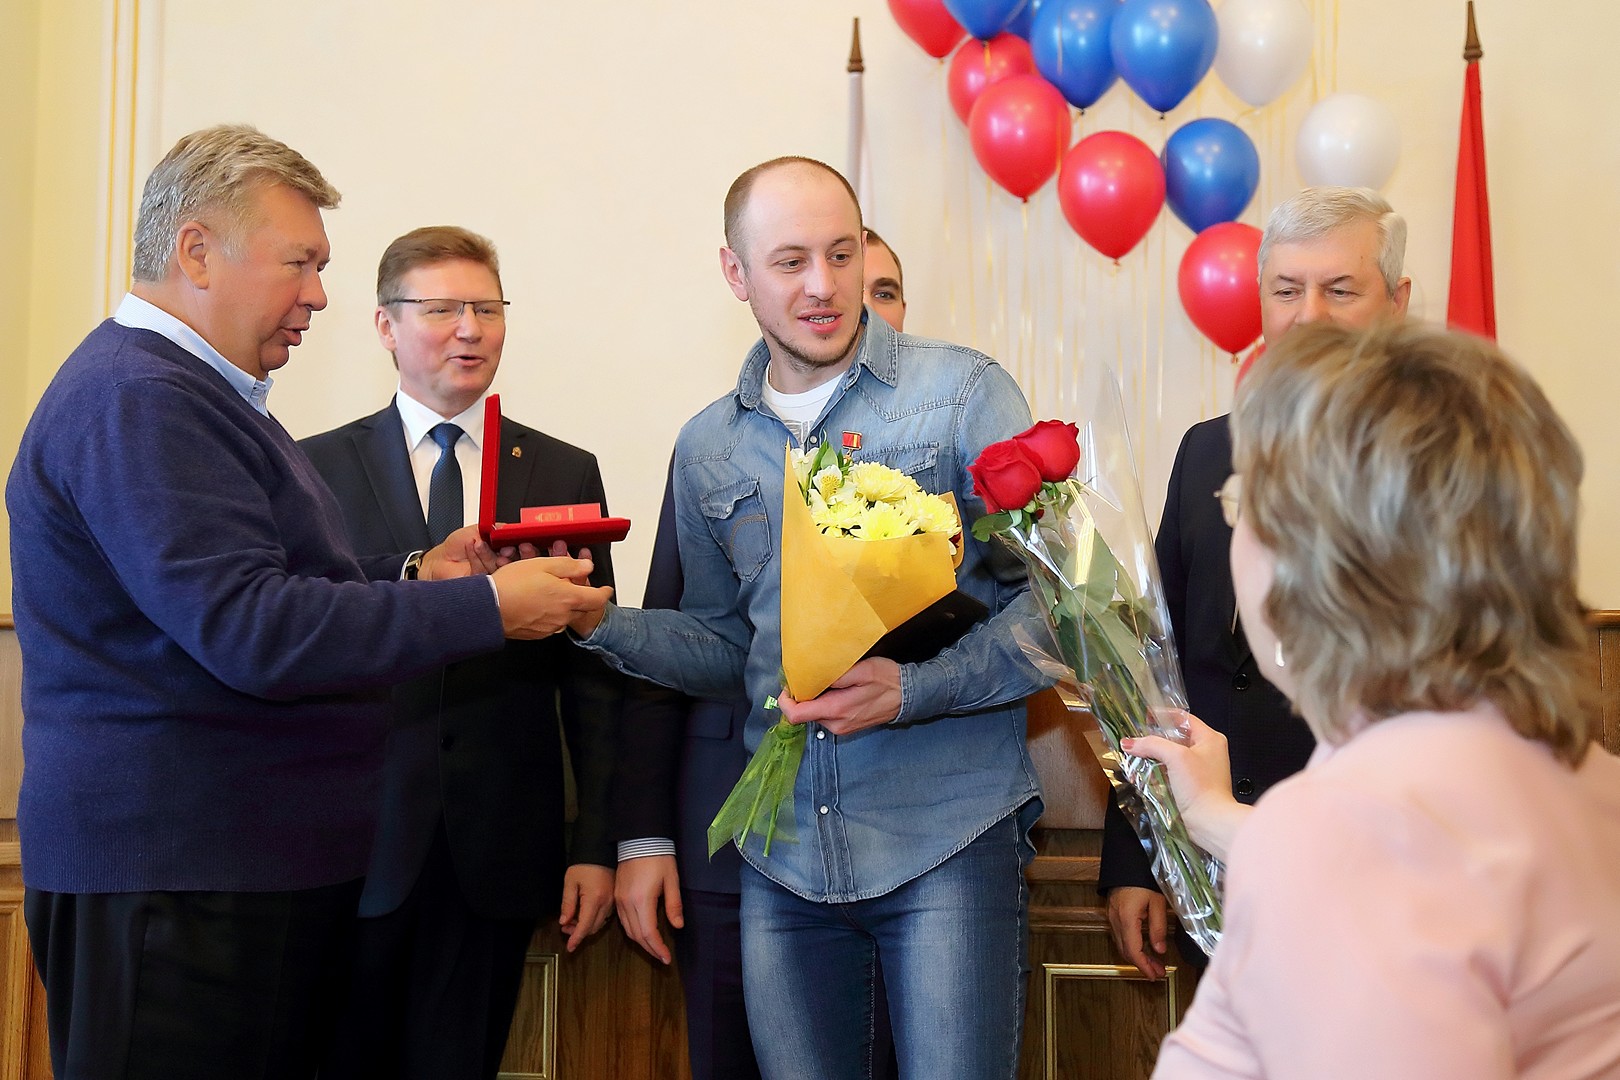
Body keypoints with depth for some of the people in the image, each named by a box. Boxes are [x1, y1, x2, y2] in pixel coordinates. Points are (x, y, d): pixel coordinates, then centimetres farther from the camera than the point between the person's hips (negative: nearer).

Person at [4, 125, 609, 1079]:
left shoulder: (188, 391, 20)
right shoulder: (137, 399, -16)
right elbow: (246, 629, -23)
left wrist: (411, 577, 8)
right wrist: (485, 608, -20)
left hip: (270, 863, 10)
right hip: (174, 875, -10)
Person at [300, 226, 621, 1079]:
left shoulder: (566, 474, 9)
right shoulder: (319, 466, 5)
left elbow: (590, 674, 6)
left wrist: (596, 844, 2)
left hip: (499, 849, 1)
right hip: (357, 841, -1)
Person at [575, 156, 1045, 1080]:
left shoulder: (963, 392, -2)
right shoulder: (708, 448, 12)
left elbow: (1052, 600, -5)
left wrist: (914, 689, -18)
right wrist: (600, 622, 2)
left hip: (948, 840, -4)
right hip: (786, 856, 4)